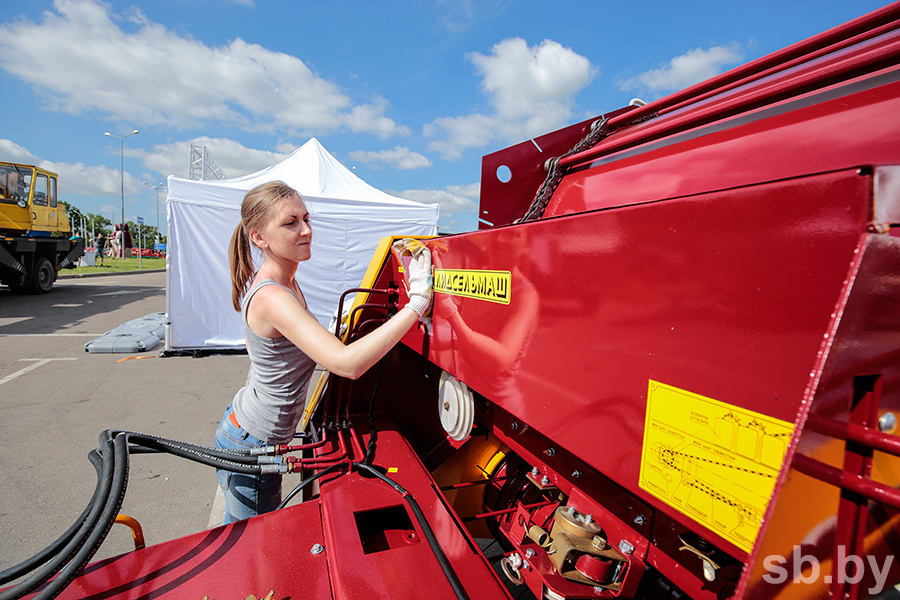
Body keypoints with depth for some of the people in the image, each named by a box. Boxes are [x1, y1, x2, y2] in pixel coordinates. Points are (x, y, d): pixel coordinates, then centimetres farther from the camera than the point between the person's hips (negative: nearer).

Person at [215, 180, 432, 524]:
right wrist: (417, 303, -43)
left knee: (237, 530, 28)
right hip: (249, 446, -9)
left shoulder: (286, 283, 0)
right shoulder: (272, 298, -31)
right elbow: (347, 364, -43)